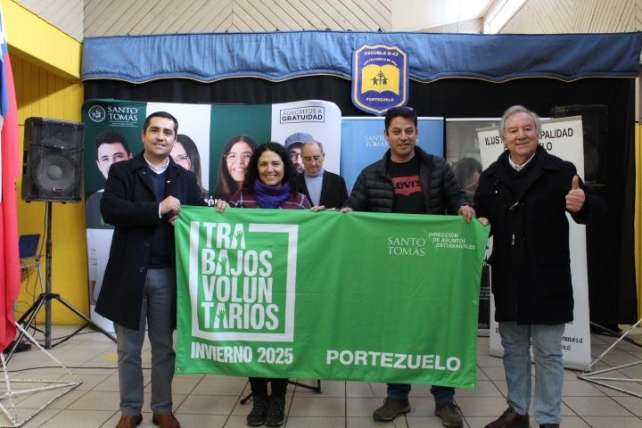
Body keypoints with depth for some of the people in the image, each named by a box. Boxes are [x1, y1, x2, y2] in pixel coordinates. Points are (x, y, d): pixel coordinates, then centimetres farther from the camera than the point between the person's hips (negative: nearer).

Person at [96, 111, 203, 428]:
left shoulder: (186, 178, 9)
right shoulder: (121, 171, 1)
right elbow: (109, 209, -15)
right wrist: (159, 209, -18)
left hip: (167, 274, 2)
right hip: (129, 272, -1)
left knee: (164, 347, 13)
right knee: (128, 349, 12)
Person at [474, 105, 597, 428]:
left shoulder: (560, 170, -5)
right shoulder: (491, 175, 5)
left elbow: (585, 214, -12)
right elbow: (480, 217, 12)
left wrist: (581, 204, -33)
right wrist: (479, 223, -9)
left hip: (546, 277, -4)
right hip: (508, 278, 4)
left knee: (548, 352, 7)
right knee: (513, 348, 16)